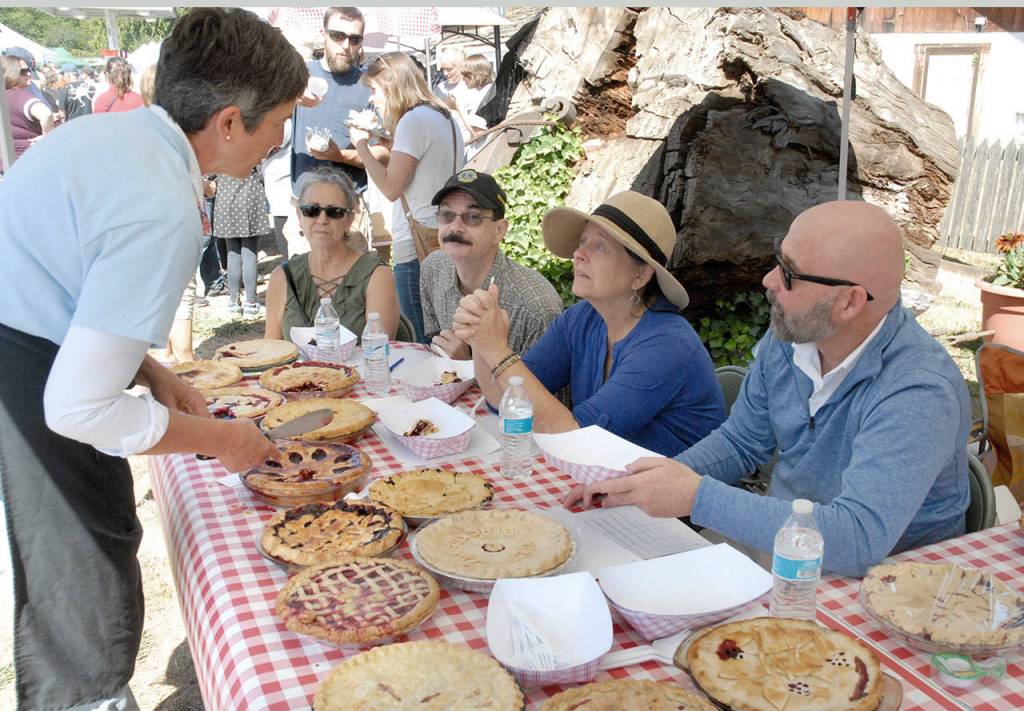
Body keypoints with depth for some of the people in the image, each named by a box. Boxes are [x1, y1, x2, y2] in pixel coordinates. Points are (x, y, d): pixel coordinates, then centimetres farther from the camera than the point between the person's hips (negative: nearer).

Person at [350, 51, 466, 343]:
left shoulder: (414, 120, -10)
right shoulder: (443, 117, 18)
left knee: (419, 344, -4)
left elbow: (391, 188, -13)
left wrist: (361, 144, -2)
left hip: (417, 247, -9)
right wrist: (380, 139, 18)